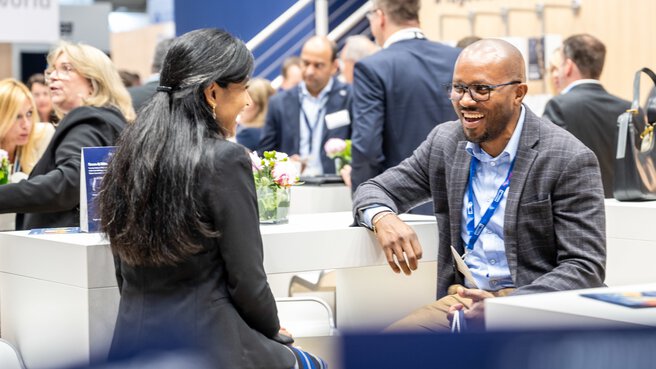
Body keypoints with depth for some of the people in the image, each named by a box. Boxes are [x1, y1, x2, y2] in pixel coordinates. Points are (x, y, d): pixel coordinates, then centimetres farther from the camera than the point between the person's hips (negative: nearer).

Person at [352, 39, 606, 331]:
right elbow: (375, 190, 17)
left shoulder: (570, 159, -8)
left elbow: (585, 267, -11)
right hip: (461, 301, 5)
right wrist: (382, 217, -10)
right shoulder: (445, 142, 8)